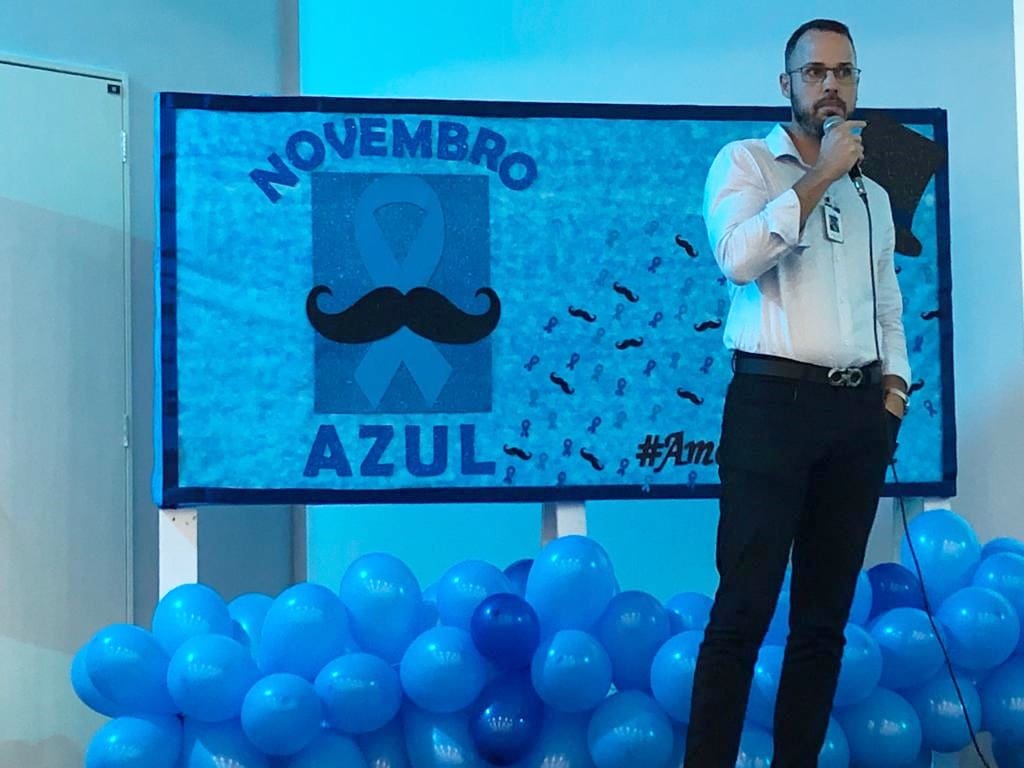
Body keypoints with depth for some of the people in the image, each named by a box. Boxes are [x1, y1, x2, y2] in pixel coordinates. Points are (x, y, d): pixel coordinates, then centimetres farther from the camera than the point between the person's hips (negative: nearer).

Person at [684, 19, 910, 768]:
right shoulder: (745, 161, 3)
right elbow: (738, 255, -16)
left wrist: (895, 381, 6)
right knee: (743, 610, -10)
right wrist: (820, 176, -12)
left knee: (825, 617, 7)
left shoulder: (872, 195, 20)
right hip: (773, 403, -5)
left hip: (860, 414, 6)